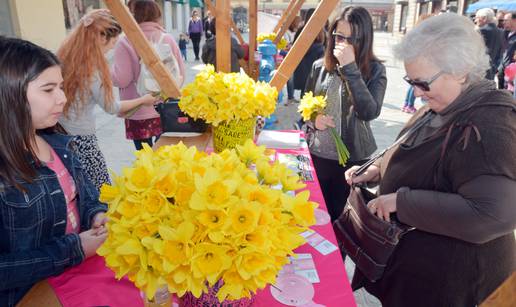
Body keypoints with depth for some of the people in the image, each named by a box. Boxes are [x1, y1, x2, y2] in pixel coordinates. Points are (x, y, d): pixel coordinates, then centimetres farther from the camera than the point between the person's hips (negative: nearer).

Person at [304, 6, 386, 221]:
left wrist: (350, 68, -27)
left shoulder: (375, 70, -9)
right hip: (316, 153, 2)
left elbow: (369, 112, -24)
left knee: (340, 215, 15)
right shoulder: (320, 67, -2)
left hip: (352, 158, -2)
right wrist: (314, 119, -15)